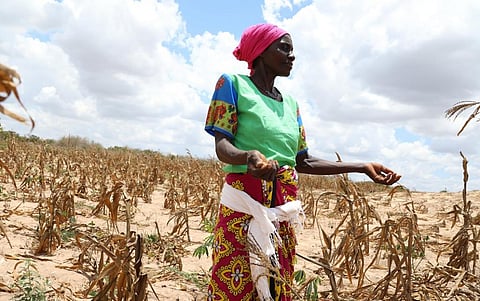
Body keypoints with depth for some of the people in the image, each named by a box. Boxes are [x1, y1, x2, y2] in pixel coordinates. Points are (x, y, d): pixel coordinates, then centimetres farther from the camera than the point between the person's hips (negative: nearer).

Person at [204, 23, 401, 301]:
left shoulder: (290, 103, 17)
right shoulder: (233, 83, 0)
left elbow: (303, 162, 16)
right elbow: (222, 146, -9)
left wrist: (363, 167, 13)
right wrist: (249, 156, -32)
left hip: (284, 210, 6)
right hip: (244, 205, -6)